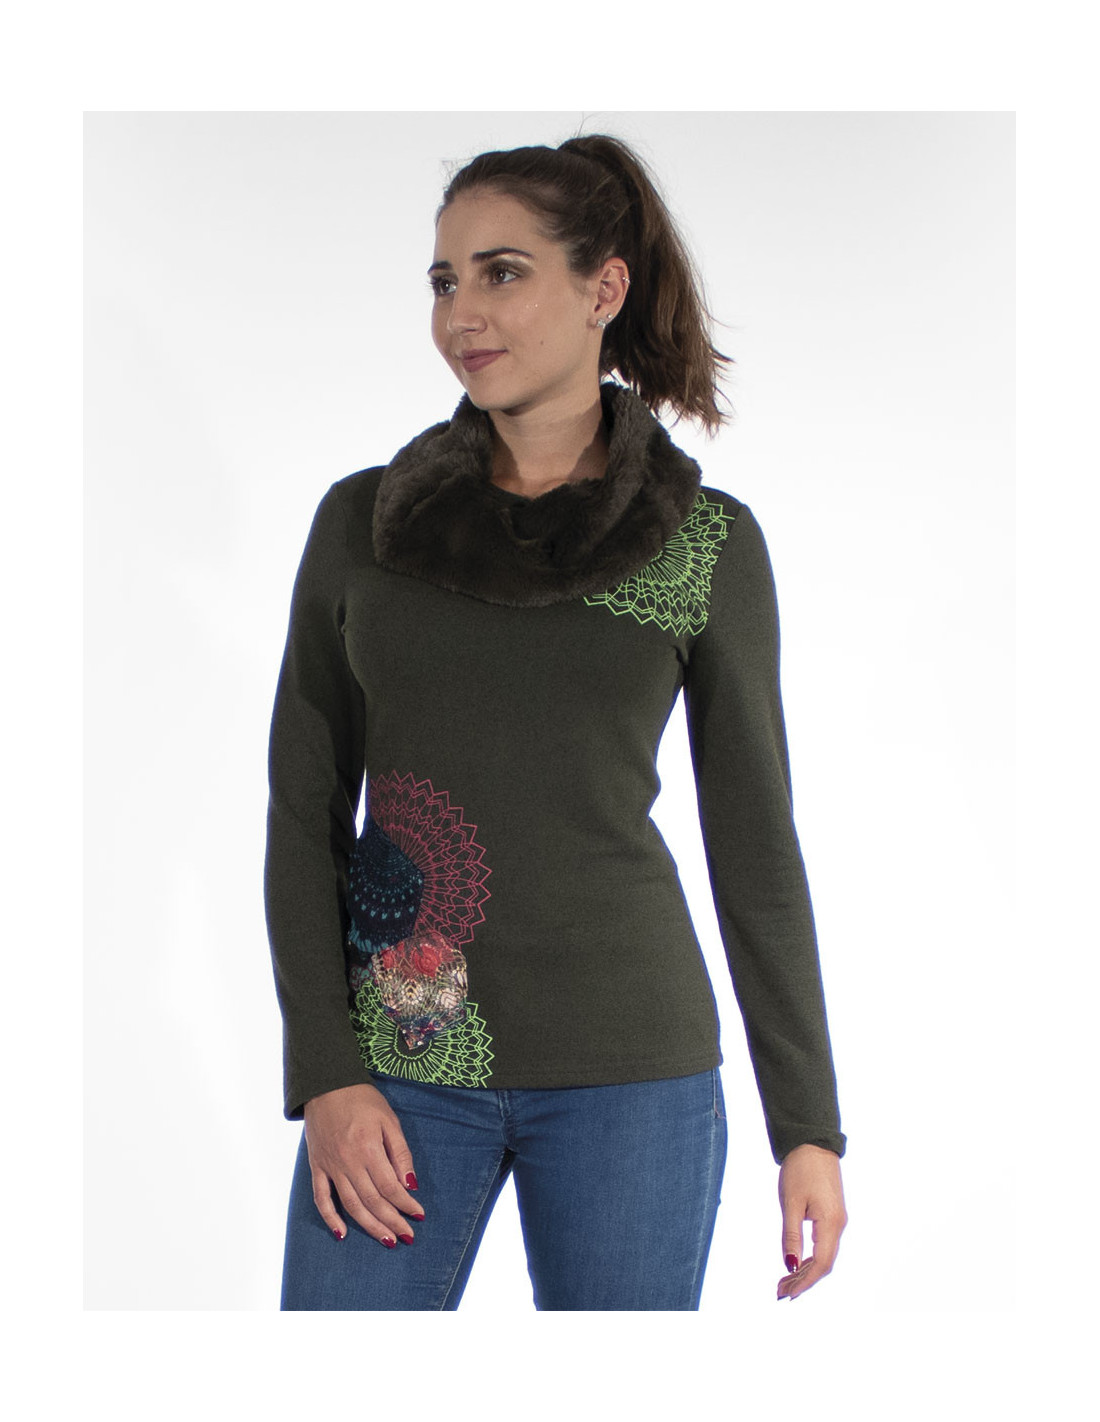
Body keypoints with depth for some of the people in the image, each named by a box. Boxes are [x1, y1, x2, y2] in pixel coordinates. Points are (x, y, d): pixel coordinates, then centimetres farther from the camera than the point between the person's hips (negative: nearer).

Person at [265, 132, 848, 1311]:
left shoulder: (709, 542, 2)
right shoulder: (363, 519, 5)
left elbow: (752, 840, 5)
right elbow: (305, 811, 5)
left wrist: (809, 1124, 3)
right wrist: (325, 1076, -5)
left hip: (628, 1066, -1)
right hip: (398, 1063, 1)